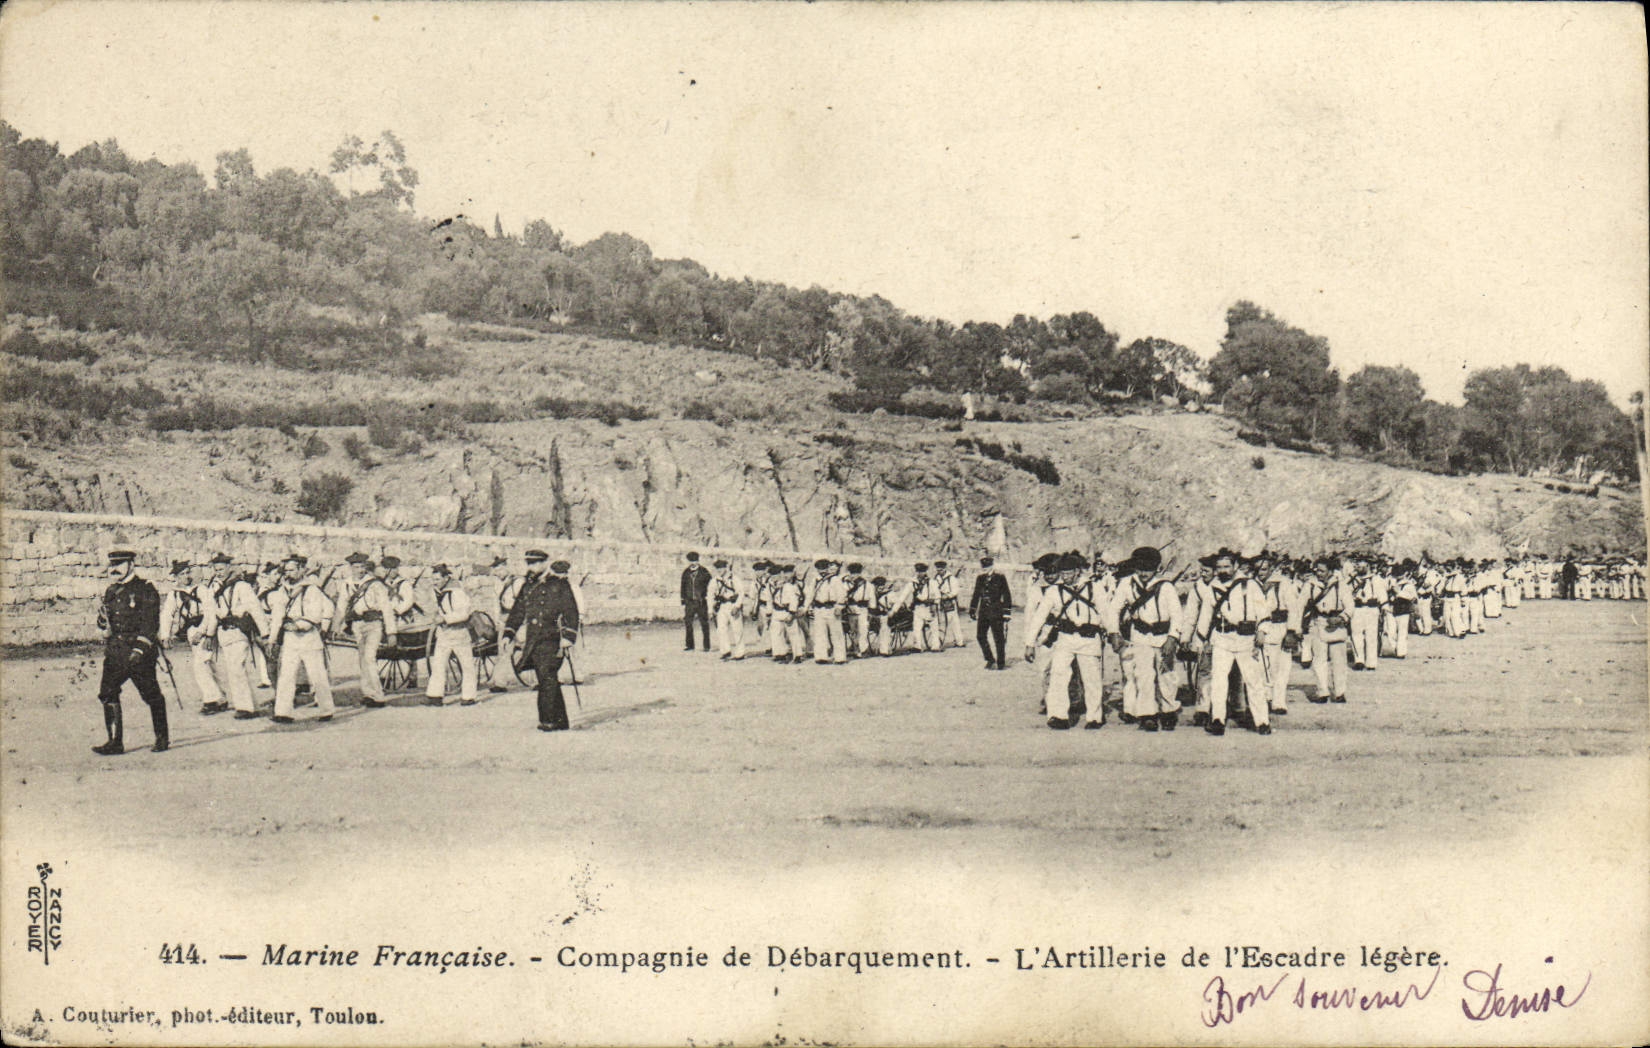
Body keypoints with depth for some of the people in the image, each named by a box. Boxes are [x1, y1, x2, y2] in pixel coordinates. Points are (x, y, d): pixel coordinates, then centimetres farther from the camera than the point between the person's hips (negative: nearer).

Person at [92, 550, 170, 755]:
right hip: (115, 651, 6)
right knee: (107, 692, -3)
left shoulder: (146, 589, -5)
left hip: (139, 648, -6)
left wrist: (140, 648, -19)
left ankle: (162, 738, 15)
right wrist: (102, 618, -5)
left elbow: (151, 623, -11)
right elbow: (104, 624, 19)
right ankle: (115, 742, 1)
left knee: (151, 695, 1)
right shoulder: (111, 591, 15)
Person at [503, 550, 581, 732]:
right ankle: (560, 720, 14)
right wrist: (508, 634, 12)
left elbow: (571, 612, -5)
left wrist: (567, 638, -12)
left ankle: (549, 720, -12)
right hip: (533, 643, 7)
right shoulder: (528, 587, 17)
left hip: (551, 641, -7)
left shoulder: (559, 584, -2)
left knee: (548, 680, -13)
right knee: (546, 681, 8)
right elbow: (518, 611, 22)